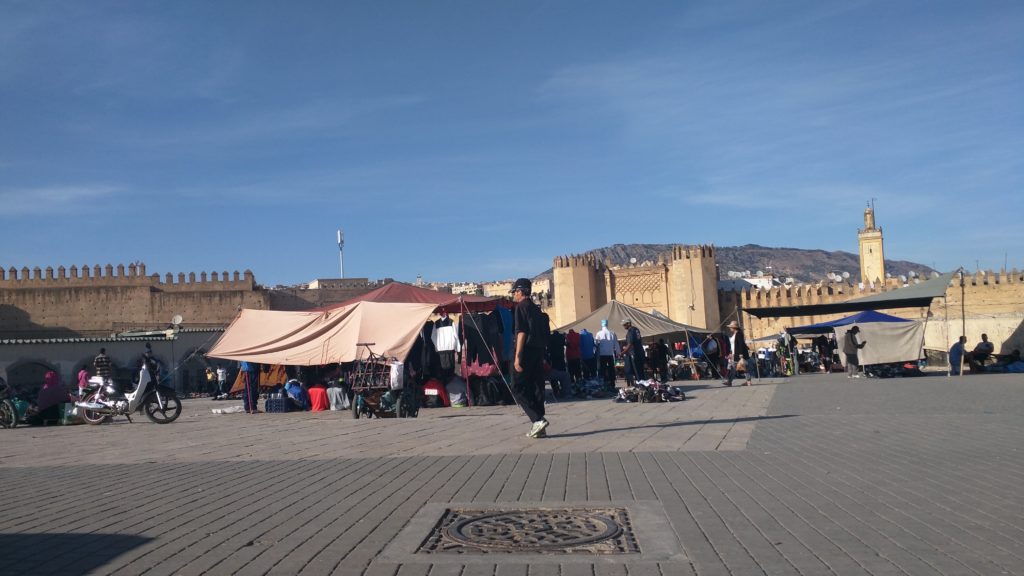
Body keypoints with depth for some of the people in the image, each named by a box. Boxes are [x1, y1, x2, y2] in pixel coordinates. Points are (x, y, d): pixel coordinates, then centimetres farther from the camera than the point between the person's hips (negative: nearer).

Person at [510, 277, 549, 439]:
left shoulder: (521, 307, -8)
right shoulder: (536, 309, 17)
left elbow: (521, 332, -16)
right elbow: (543, 332, 18)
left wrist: (517, 357, -17)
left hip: (526, 352, -8)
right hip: (538, 353, 8)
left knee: (518, 389, -3)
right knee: (536, 389, 9)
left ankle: (538, 419, -14)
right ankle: (538, 426, 9)